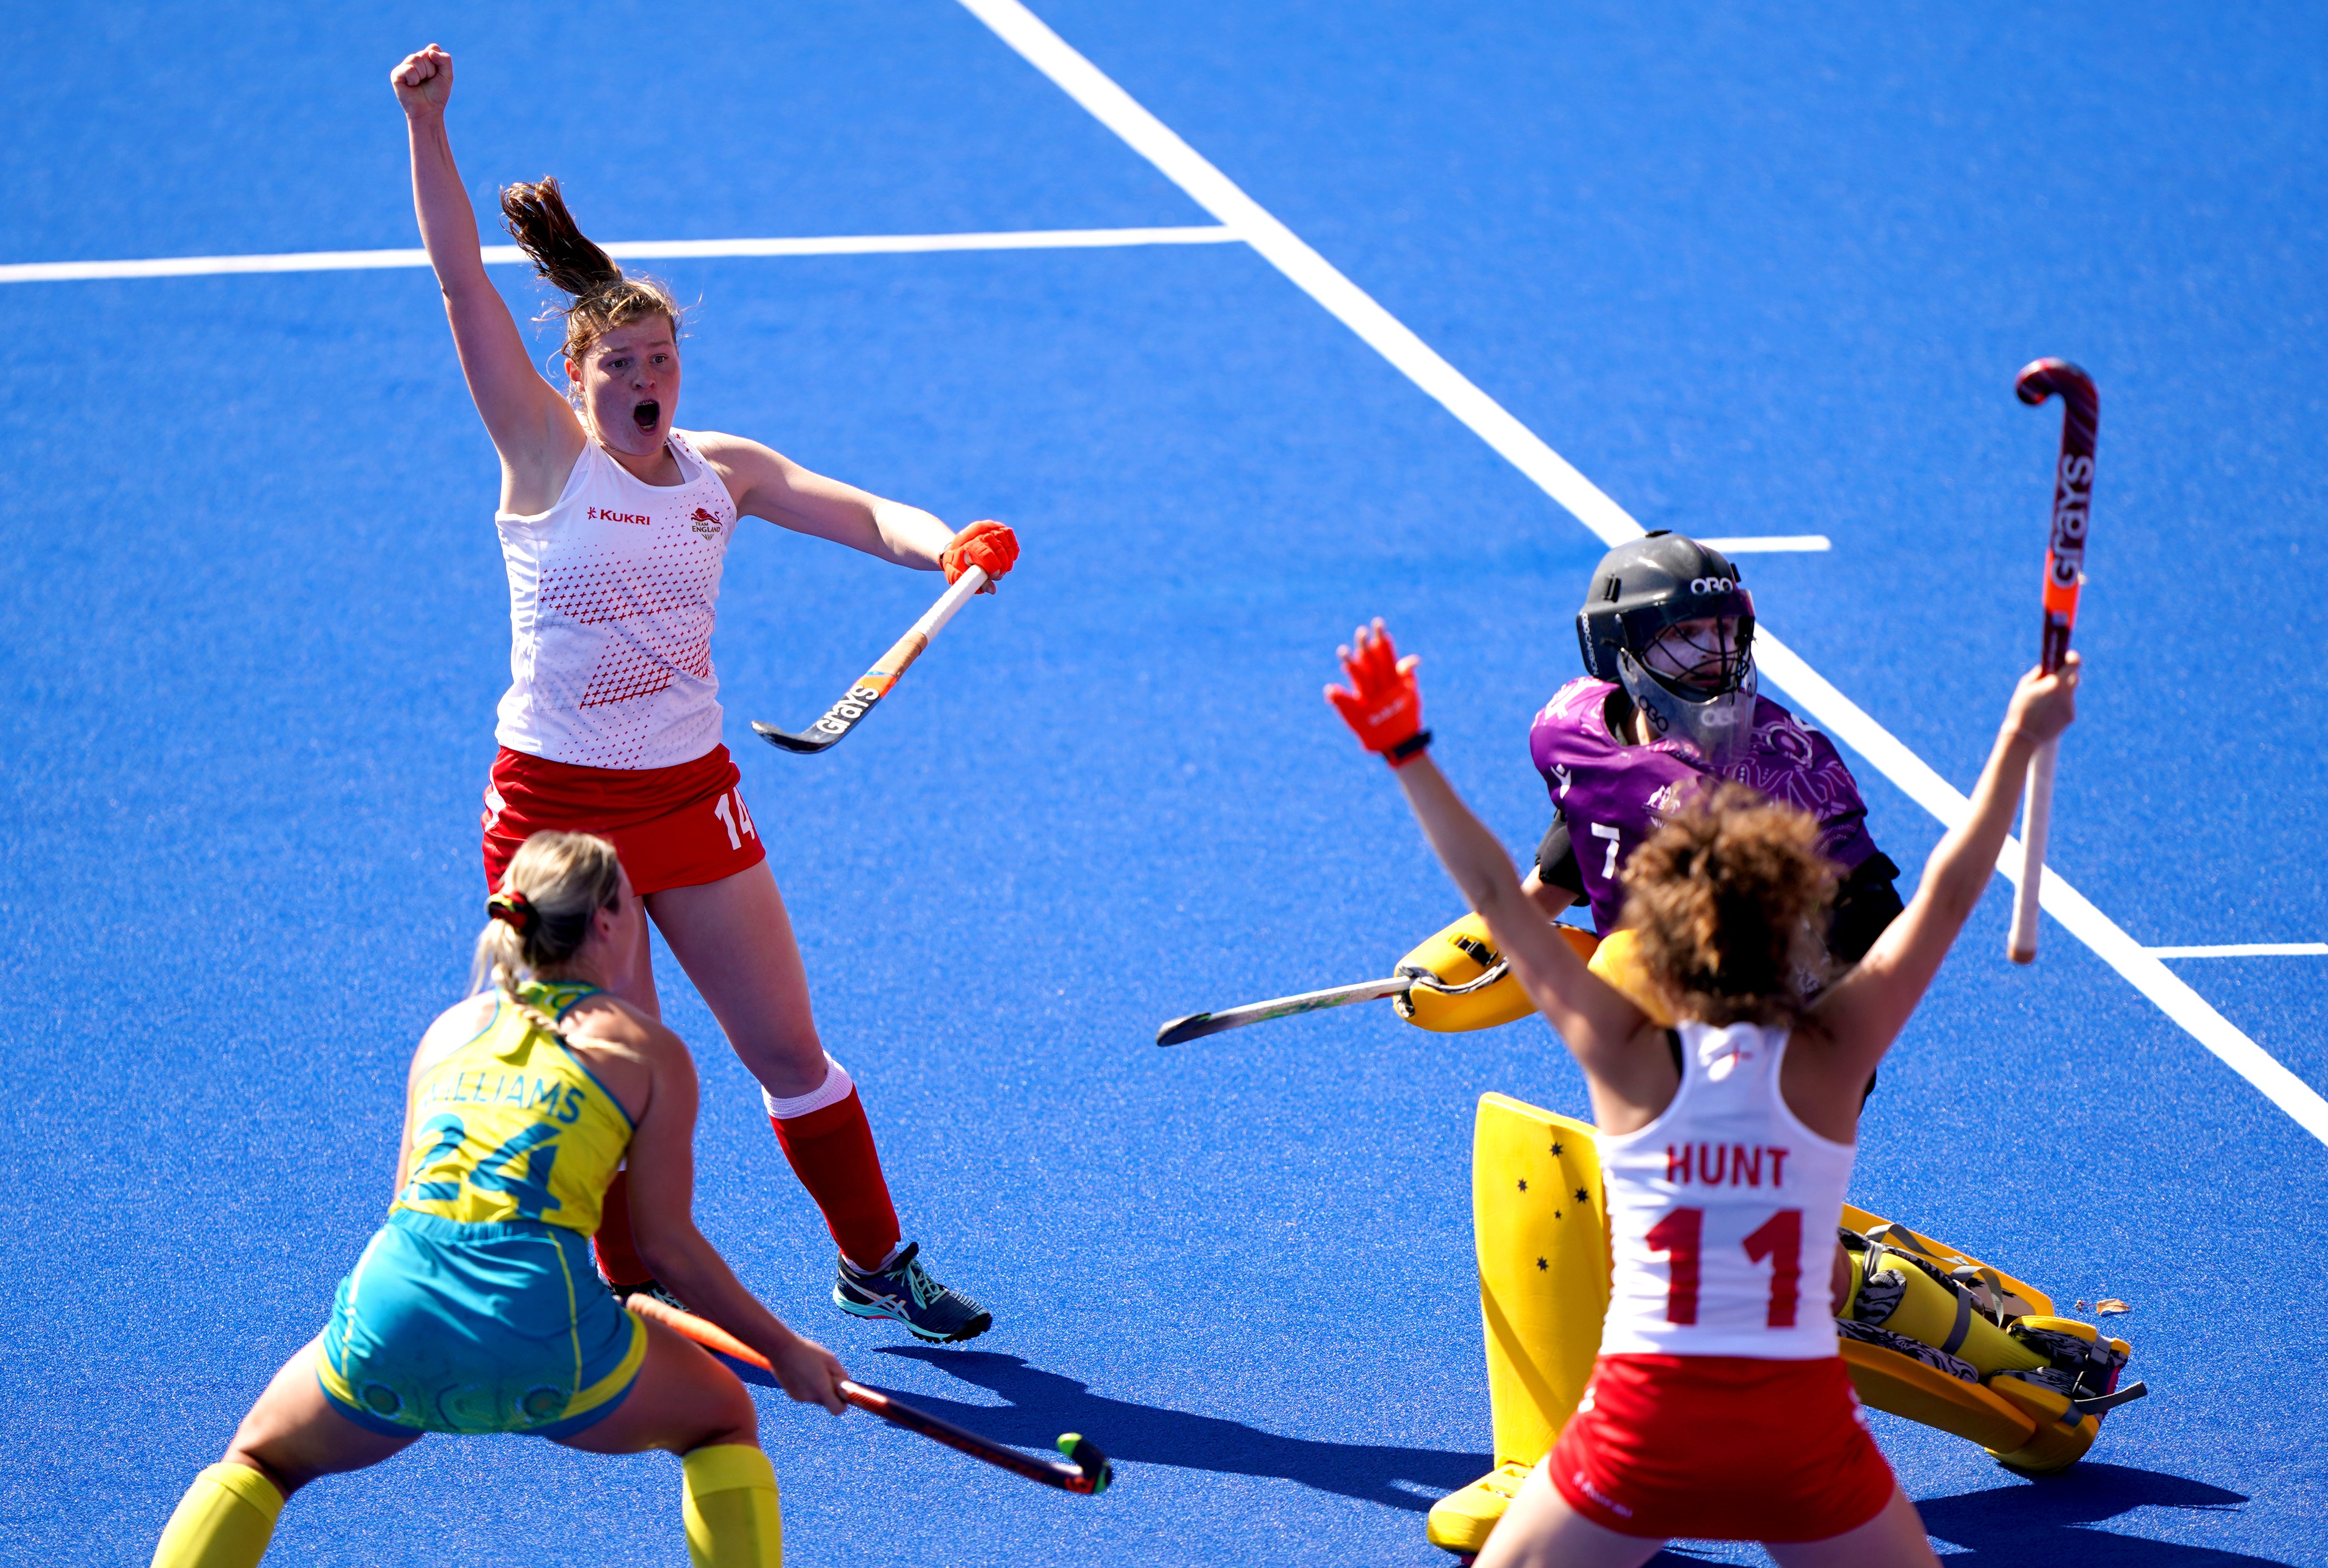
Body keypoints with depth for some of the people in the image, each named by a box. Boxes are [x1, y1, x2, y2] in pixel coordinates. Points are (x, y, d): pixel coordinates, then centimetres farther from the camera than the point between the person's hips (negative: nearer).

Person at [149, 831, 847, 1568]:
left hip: (388, 1298, 3)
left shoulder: (450, 1028, 22)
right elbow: (667, 1244, 9)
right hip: (541, 1322, -3)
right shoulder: (652, 1051, 10)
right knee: (724, 1421, 25)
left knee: (259, 1458, 31)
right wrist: (784, 1350, 19)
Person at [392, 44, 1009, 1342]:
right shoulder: (547, 453, -7)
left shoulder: (720, 470, 3)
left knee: (788, 1050, 8)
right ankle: (639, 1295, 19)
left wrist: (944, 545, -30)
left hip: (691, 798, 3)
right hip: (555, 804, -3)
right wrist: (428, 126, -24)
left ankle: (878, 1265, 23)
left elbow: (863, 513, -8)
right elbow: (462, 277, -15)